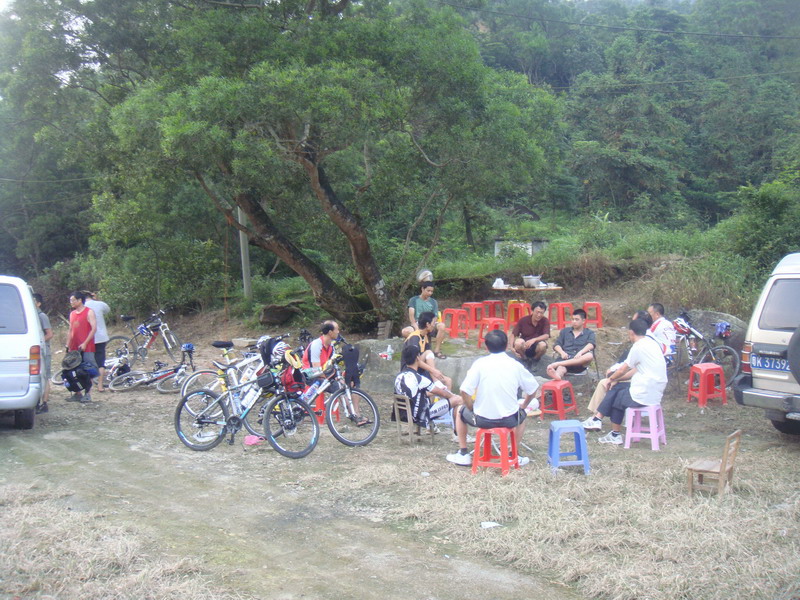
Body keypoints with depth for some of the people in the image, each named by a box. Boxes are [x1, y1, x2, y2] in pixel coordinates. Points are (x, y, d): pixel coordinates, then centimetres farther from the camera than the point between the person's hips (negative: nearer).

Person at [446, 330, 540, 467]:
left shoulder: (480, 363, -9)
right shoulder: (515, 365, -2)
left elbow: (465, 391, -13)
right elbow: (533, 390, 6)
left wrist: (472, 409, 4)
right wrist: (523, 406, 23)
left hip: (482, 419, -2)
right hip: (509, 419, 2)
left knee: (459, 412, 29)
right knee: (521, 414, 37)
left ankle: (463, 454, 27)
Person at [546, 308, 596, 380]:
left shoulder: (589, 333, 19)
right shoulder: (565, 331, 26)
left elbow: (591, 345, -2)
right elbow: (557, 345, 14)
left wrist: (580, 352, -23)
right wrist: (562, 352, -10)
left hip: (579, 361, -1)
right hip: (565, 359, 1)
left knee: (589, 356, -36)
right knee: (561, 368, -35)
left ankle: (557, 364, -46)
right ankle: (557, 376, -74)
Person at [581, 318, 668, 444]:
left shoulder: (639, 346, -14)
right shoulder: (651, 343, 13)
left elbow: (623, 369, -7)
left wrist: (612, 378, 13)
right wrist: (617, 379, 14)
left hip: (644, 395, -8)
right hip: (655, 392, 8)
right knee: (616, 388, 15)